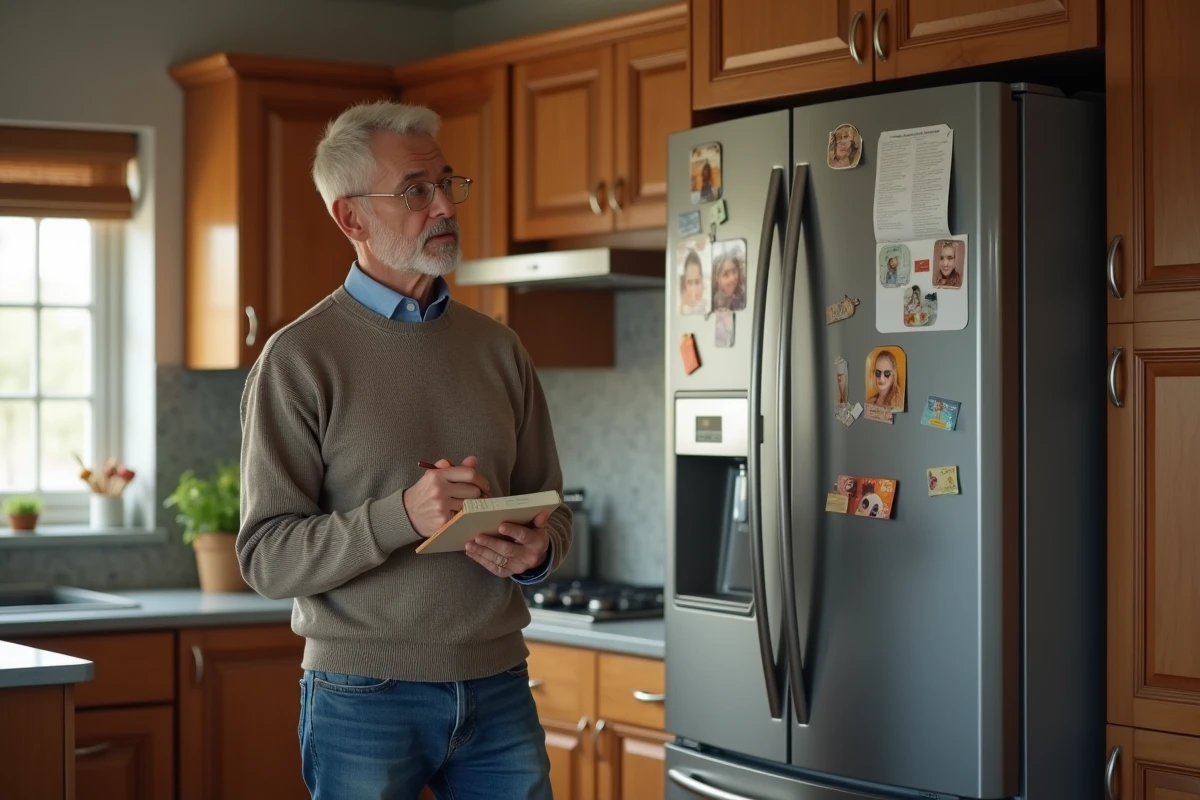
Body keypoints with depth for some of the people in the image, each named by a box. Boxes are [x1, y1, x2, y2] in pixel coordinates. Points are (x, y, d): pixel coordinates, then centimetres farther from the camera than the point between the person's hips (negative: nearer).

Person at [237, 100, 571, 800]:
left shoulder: (499, 348, 10)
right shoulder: (299, 359, -6)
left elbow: (551, 508, 15)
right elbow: (268, 557, -11)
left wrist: (537, 550, -8)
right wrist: (401, 516, -24)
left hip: (498, 689, 4)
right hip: (364, 692, -4)